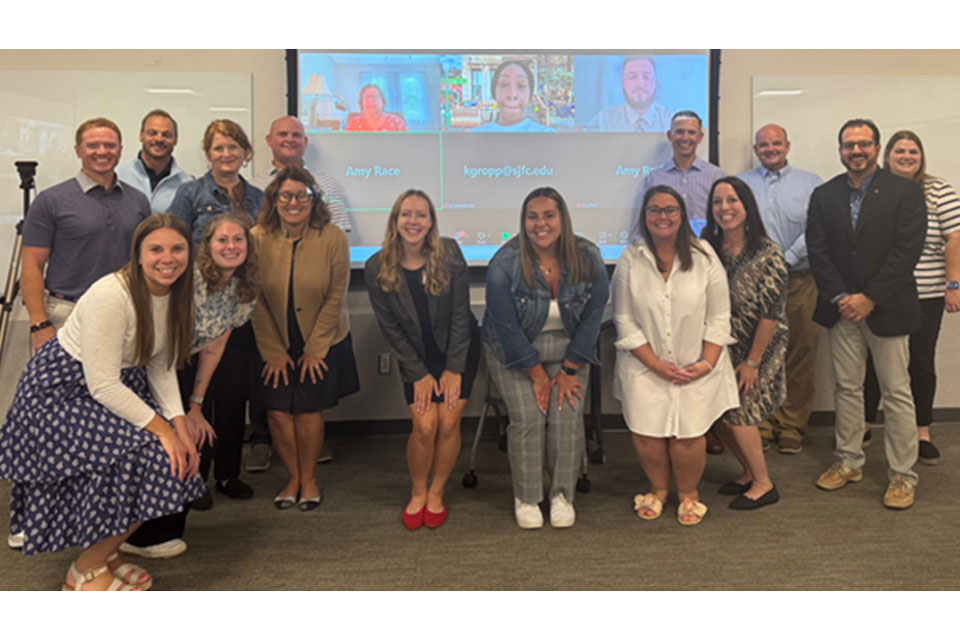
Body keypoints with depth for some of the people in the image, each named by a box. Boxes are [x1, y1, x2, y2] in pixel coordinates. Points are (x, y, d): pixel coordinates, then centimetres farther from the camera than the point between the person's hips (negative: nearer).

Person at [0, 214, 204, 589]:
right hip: (61, 392, -8)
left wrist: (179, 427, -10)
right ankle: (85, 571, 0)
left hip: (119, 387, 8)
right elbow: (103, 386, -28)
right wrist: (161, 429, -26)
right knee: (142, 460, -22)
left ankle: (105, 553, 17)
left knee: (177, 460, -5)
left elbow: (161, 367, 1)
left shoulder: (176, 294, -3)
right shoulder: (111, 296, -28)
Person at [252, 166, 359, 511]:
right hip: (274, 343, 1)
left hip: (323, 342, -1)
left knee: (308, 412, 0)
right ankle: (293, 478, 22)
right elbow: (256, 302, -5)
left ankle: (308, 479, 22)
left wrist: (314, 349, -8)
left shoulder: (333, 238, -12)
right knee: (277, 412, 0)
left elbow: (335, 298, -8)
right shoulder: (258, 239, -10)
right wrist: (273, 351, -6)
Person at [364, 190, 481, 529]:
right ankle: (417, 493, 15)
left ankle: (436, 492, 17)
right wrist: (419, 374, -9)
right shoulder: (376, 268, -12)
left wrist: (453, 369, -12)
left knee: (449, 422, -7)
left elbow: (460, 314, -11)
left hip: (459, 350, 0)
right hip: (416, 357, 0)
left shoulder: (449, 253, -14)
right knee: (425, 425, -11)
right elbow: (391, 329, -7)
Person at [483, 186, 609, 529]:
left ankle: (563, 495, 3)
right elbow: (507, 327, -15)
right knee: (528, 417, -17)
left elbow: (592, 317, -5)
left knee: (568, 414, -15)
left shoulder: (588, 258, -11)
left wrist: (569, 371, -8)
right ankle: (526, 498, 1)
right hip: (514, 352, -2)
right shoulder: (504, 263, -18)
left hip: (569, 349, 2)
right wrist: (538, 376, -13)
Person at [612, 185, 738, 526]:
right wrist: (657, 365, -10)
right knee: (645, 432, -3)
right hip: (645, 366, 1)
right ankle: (658, 488, 27)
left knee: (689, 434, -5)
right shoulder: (630, 259, -3)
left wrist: (707, 362, -10)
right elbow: (625, 321, -3)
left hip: (695, 367, 0)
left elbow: (719, 317, 0)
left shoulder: (703, 256, -2)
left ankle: (688, 494, 24)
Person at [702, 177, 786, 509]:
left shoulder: (767, 254, -16)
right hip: (722, 347, 5)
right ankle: (749, 473, 27)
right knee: (718, 413, 5)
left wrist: (752, 361, -15)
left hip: (758, 347, -5)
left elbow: (771, 312, -16)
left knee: (737, 412, -5)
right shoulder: (708, 248, 0)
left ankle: (763, 484, 14)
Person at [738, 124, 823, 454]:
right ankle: (759, 425, 10)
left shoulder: (811, 183, 10)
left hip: (800, 282, 0)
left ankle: (791, 427, 11)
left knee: (800, 356, 1)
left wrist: (786, 259, -11)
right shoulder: (739, 184, 13)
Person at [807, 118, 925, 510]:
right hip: (841, 310, 3)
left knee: (897, 394, 2)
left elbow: (906, 251, -10)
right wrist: (840, 298, -11)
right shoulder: (824, 196, 7)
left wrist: (869, 298, -15)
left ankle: (903, 476, 12)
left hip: (886, 310, -3)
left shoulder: (905, 191, -2)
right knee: (847, 388, 12)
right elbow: (818, 252, 1)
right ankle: (849, 462, 24)